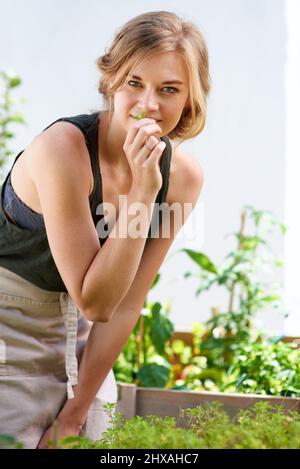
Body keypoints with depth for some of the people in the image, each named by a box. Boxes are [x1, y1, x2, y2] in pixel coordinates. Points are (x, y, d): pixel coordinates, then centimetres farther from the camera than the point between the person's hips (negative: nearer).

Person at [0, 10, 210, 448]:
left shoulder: (184, 176, -9)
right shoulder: (63, 146, -26)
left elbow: (128, 304, -4)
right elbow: (94, 302, -26)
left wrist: (75, 413, -4)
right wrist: (142, 191, -30)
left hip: (78, 338, 5)